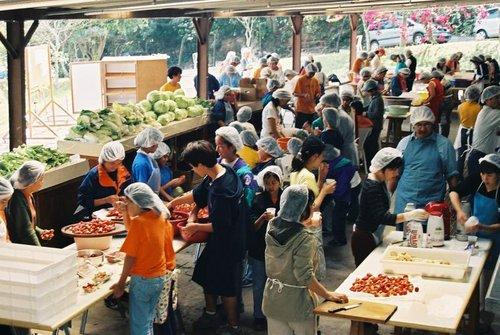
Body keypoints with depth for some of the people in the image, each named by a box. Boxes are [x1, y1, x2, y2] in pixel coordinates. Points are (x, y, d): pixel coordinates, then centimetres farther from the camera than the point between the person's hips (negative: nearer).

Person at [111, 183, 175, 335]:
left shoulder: (138, 222, -20)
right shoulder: (160, 217, 1)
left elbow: (131, 257, -17)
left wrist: (121, 283, -10)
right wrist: (125, 213, 5)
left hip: (142, 280, -7)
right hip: (160, 278, 8)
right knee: (148, 321, 21)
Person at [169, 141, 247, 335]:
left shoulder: (221, 190, -34)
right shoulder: (220, 171, -4)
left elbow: (220, 226, -25)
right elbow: (198, 194, 13)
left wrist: (196, 226, -10)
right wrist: (174, 202, 20)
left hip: (228, 244, -9)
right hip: (219, 240, 9)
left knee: (226, 286, 8)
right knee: (206, 275, 23)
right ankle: (210, 315, 42)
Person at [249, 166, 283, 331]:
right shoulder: (259, 200, -4)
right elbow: (254, 227, -7)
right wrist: (262, 218, -24)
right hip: (260, 248, 0)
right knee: (260, 284, 8)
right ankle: (259, 316, 22)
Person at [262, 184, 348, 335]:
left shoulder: (271, 226, -6)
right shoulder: (304, 238, -26)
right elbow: (305, 276, -28)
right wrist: (328, 295, -16)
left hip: (273, 300, 6)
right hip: (297, 305, -5)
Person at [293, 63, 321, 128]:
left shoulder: (315, 81, 9)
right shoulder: (300, 80, -6)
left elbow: (318, 92, 16)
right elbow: (295, 93, -9)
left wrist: (317, 95, -8)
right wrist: (304, 95, -27)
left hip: (311, 109, 5)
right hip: (301, 109, -5)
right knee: (299, 128, -6)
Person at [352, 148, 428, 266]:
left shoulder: (379, 182, 6)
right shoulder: (372, 187, -23)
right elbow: (383, 218, -30)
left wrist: (390, 181, 5)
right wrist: (412, 215, -37)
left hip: (374, 238, 9)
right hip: (364, 239, -9)